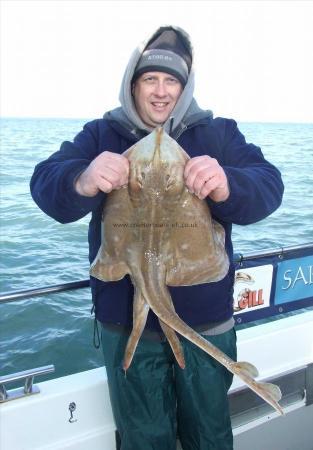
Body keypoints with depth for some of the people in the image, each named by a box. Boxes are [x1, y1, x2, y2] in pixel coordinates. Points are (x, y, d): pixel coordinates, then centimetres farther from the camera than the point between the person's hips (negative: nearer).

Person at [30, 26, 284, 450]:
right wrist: (82, 182, -36)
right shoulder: (100, 134, 1)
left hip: (207, 319, 1)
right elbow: (45, 184, -12)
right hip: (127, 321, 0)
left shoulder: (219, 133, 1)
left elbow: (268, 187, -11)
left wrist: (228, 186, -35)